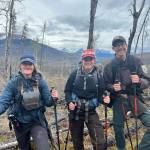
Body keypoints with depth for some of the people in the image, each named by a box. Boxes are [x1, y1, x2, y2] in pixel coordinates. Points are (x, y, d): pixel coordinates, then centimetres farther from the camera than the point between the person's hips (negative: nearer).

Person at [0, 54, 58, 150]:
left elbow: (47, 102, -8)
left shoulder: (40, 81, -10)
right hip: (20, 123, 1)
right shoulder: (13, 82, -13)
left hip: (37, 122, -1)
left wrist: (52, 98, -30)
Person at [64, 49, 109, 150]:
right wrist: (69, 102, -14)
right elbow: (67, 90, 1)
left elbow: (101, 92, -1)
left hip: (91, 111, -1)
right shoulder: (75, 74, -6)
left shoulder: (98, 74, -7)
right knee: (77, 140, 18)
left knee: (99, 141, -9)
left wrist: (105, 99, -22)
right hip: (75, 111, 1)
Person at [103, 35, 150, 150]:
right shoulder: (110, 66, -2)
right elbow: (106, 85, 4)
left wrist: (139, 81, -23)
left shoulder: (136, 61, -3)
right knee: (118, 128, 11)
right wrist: (113, 87, -17)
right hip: (118, 101, 0)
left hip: (135, 99, 0)